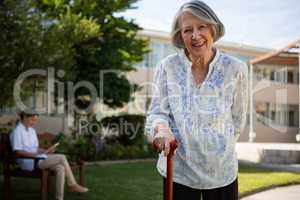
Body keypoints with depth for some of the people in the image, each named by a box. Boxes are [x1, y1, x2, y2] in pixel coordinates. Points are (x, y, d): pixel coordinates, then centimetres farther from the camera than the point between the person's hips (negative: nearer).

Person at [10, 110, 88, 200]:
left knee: (60, 168, -17)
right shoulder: (17, 131, -10)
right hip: (28, 161, -8)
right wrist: (35, 154, -23)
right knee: (62, 157, -19)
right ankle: (72, 185, -11)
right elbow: (17, 151, -18)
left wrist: (46, 151, 1)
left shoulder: (32, 130, 17)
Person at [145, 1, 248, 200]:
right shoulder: (167, 66, -7)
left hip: (222, 171, 1)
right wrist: (162, 129, -25)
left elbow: (237, 120, 3)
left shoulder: (235, 69, -6)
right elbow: (156, 112, -4)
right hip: (177, 170, 0)